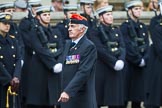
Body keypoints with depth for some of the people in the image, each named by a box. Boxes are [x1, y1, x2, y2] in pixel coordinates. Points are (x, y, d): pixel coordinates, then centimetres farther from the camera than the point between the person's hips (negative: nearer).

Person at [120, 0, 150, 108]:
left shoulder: (143, 27, 15)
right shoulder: (125, 26, -5)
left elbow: (146, 45, 8)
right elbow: (127, 46, -13)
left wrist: (144, 60, -8)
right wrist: (138, 60, -15)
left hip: (141, 66, 6)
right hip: (129, 65, -6)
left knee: (138, 98, 6)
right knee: (125, 97, -4)